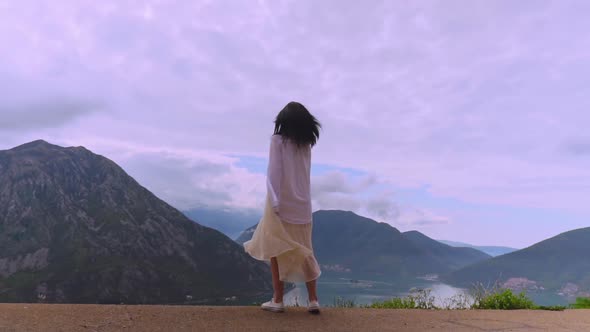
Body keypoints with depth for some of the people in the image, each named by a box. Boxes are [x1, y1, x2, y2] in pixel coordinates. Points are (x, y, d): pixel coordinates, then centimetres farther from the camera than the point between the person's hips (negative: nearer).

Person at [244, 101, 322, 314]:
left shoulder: (278, 140, -5)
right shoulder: (306, 144, 10)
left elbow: (274, 172, -12)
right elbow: (303, 174, 6)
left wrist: (274, 202, -15)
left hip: (282, 203, -5)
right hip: (302, 205, 5)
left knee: (276, 251, 6)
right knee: (305, 252, 12)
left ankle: (278, 300, 8)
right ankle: (313, 300, 10)